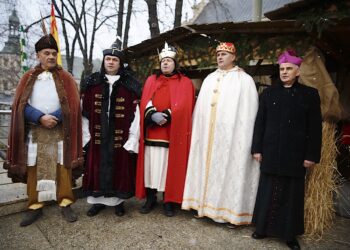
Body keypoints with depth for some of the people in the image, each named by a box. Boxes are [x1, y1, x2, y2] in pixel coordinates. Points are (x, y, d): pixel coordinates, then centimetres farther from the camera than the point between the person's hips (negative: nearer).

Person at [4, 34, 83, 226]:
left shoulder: (65, 78, 5)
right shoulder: (28, 78, 9)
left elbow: (72, 104, -4)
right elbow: (21, 104, 1)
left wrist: (53, 118, -15)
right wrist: (41, 118, -14)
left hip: (60, 131, -1)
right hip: (34, 132, 2)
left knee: (62, 168, 0)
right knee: (34, 169, 5)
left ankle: (65, 204, 10)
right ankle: (35, 206, 17)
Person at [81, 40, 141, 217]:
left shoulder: (130, 85, 0)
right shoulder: (91, 83, 6)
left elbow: (136, 113, -4)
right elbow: (84, 111, 6)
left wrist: (132, 139, -9)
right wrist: (86, 135, 0)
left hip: (120, 136, -2)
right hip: (97, 135, 2)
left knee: (119, 167, 6)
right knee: (97, 167, 9)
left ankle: (118, 200, 22)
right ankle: (97, 200, 25)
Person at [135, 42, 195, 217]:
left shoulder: (185, 83, 6)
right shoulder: (151, 80, 14)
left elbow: (184, 107, -6)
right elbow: (145, 102, 3)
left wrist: (165, 116, -17)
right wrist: (153, 115, -16)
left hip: (173, 133, -2)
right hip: (153, 132, 2)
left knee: (170, 166, 1)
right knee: (151, 166, 5)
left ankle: (169, 201, 15)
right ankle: (150, 199, 19)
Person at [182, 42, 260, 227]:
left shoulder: (244, 80, -1)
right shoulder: (209, 79, 14)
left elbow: (248, 111, -6)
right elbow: (200, 108, 12)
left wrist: (245, 138, -12)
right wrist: (199, 131, 5)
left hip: (231, 135, -5)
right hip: (208, 136, 5)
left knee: (229, 169, 0)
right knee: (208, 168, 10)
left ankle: (231, 210, 14)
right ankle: (206, 204, 23)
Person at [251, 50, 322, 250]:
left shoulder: (310, 94, 2)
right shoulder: (269, 93, 5)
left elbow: (315, 128, 0)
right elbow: (260, 122, 4)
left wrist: (312, 155, -4)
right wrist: (257, 148, 0)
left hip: (295, 153, 0)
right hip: (271, 151, 1)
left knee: (292, 193, 9)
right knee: (269, 191, 9)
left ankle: (290, 234, 25)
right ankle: (264, 227, 24)